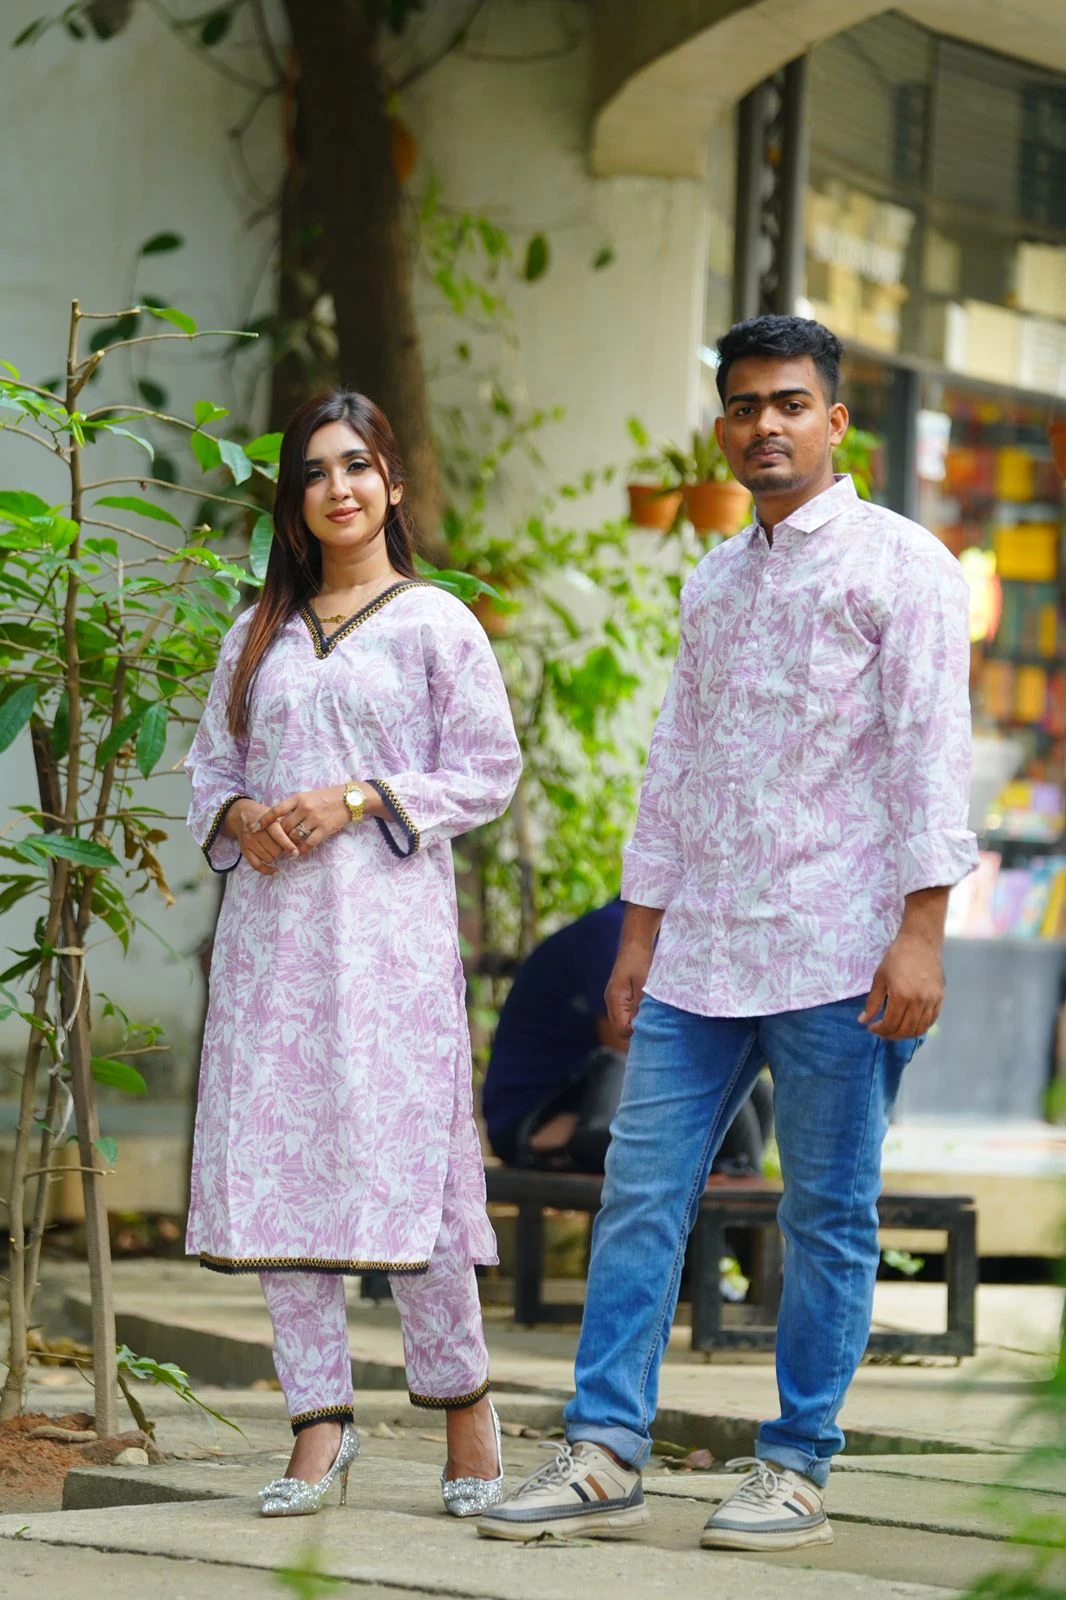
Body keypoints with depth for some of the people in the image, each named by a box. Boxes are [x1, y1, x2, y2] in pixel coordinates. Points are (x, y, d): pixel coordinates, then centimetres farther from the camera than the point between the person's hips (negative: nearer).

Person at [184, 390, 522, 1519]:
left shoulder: (435, 623, 3)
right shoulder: (258, 634, 16)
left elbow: (489, 772, -1)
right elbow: (211, 762, 18)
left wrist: (358, 800, -11)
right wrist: (241, 814, -4)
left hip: (388, 917, -4)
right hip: (269, 916, 4)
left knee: (395, 1157, -9)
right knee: (274, 1161, 0)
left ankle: (461, 1400, 8)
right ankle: (320, 1425, 5)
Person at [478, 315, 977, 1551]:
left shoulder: (898, 564, -1)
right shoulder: (712, 583, 18)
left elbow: (930, 753, -8)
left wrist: (920, 935, -15)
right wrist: (640, 931, 16)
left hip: (836, 957, -6)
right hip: (700, 954, 6)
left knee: (826, 1215, 0)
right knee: (640, 1193, 0)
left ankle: (796, 1470, 7)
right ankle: (604, 1455, 1)